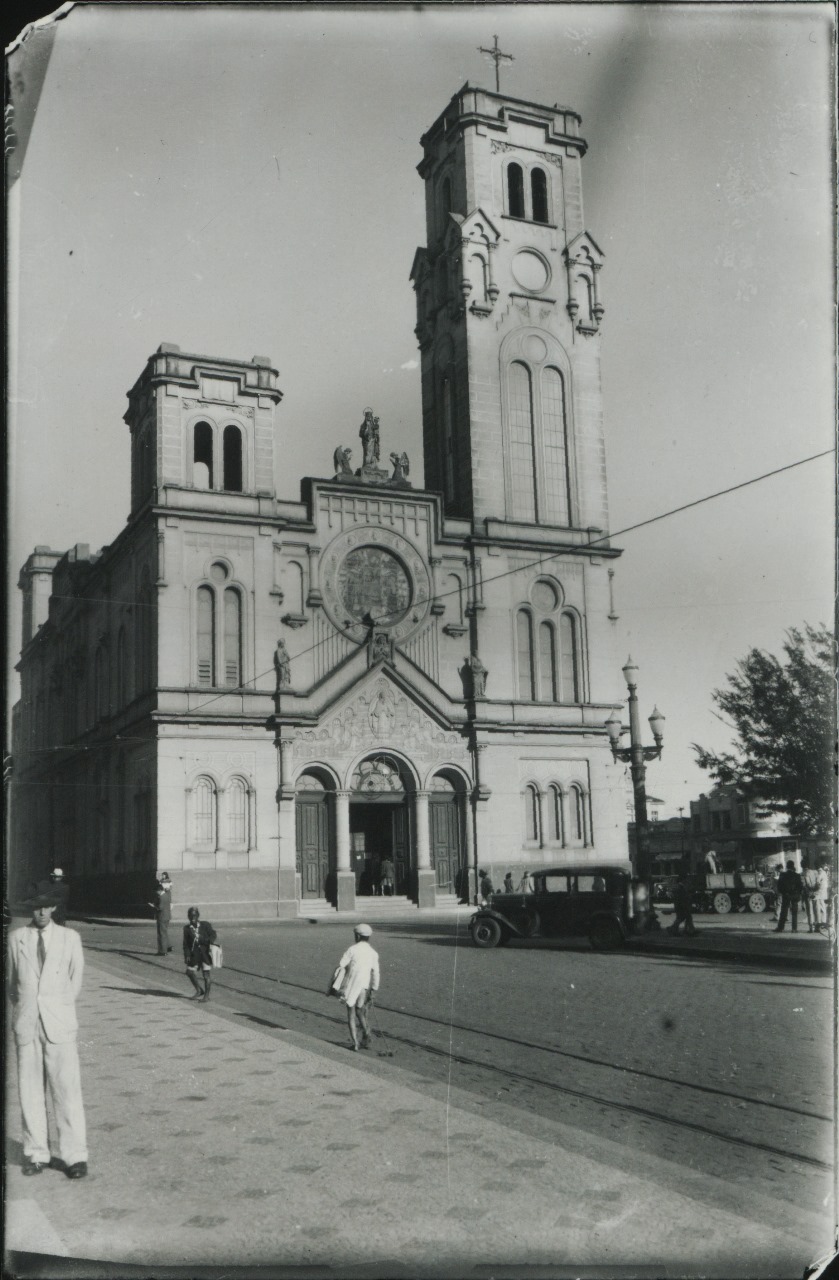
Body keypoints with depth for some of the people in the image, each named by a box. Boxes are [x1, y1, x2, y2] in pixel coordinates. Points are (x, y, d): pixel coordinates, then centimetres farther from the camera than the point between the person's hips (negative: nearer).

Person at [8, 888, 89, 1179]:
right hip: (26, 1023, 1)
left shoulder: (69, 938, 4)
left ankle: (73, 1155, 1)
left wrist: (60, 1008, 8)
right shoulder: (16, 938, 5)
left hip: (59, 1023, -1)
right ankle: (36, 1153, 14)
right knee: (30, 1091, 4)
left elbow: (75, 979, 10)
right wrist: (22, 1008, 8)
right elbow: (11, 979, 13)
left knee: (66, 1089, -4)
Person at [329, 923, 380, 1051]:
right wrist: (373, 992, 1)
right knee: (360, 1012, 21)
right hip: (364, 987, 3)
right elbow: (375, 974, -3)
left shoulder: (352, 950, -9)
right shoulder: (373, 953, 1)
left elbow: (341, 967, -10)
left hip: (350, 987, -3)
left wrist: (334, 985, -4)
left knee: (351, 1014, 8)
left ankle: (355, 1044, 1)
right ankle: (366, 1038, 6)